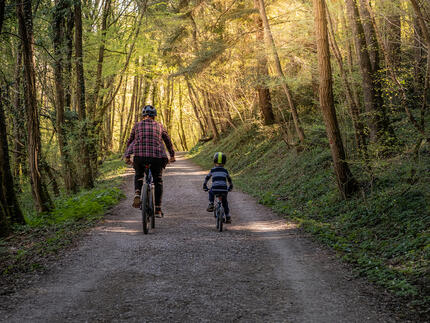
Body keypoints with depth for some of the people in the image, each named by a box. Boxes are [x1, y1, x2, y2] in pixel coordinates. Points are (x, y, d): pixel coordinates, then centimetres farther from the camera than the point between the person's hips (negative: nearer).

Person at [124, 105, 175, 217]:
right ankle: (158, 209, 7)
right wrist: (172, 155, 30)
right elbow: (168, 141, 19)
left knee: (138, 175, 27)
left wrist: (127, 157, 26)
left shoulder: (137, 125, 12)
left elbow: (129, 142, 16)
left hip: (139, 156, 0)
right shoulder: (159, 126, 12)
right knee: (158, 181, 13)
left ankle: (137, 194, -2)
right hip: (157, 157, 0)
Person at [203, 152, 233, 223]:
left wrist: (205, 186, 36)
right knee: (225, 203, 23)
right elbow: (229, 180, 28)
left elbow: (207, 178, 21)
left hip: (215, 189, -2)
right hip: (224, 190, 2)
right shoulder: (225, 171, 15)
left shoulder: (212, 170, 10)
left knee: (211, 192, 34)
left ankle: (211, 205, 17)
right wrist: (230, 188, 44)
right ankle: (228, 217, 22)